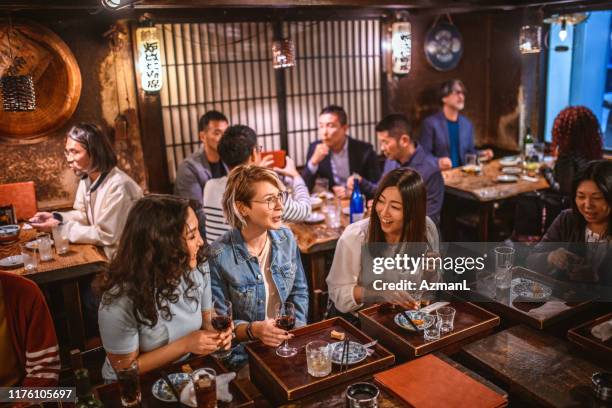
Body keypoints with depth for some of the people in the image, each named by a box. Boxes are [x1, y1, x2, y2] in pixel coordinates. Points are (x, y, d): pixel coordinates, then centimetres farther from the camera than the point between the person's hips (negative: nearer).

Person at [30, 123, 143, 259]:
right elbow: (84, 215, 13)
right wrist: (55, 217, -5)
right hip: (101, 253, 7)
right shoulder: (86, 178, 2)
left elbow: (106, 236, -23)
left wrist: (61, 227, -19)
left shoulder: (118, 186, -26)